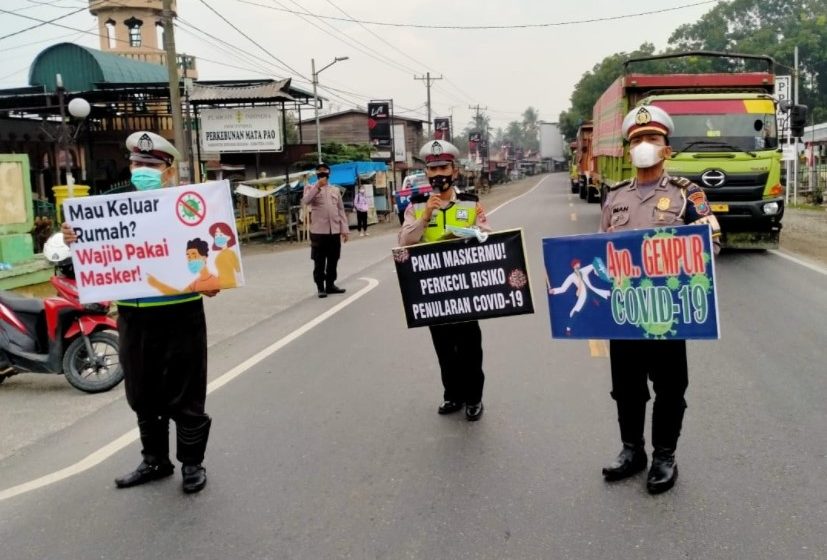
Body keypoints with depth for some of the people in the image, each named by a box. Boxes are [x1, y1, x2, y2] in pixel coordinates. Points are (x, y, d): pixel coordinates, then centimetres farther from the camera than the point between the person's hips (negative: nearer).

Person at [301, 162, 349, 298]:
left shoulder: (335, 190, 15)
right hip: (318, 231, -4)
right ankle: (320, 287, 7)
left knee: (333, 261, 10)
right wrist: (317, 186, -21)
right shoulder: (311, 188, 3)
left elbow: (341, 210, 13)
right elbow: (305, 201, -18)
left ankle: (330, 284, 21)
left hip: (335, 231, 4)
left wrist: (344, 229, 7)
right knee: (319, 262, 0)